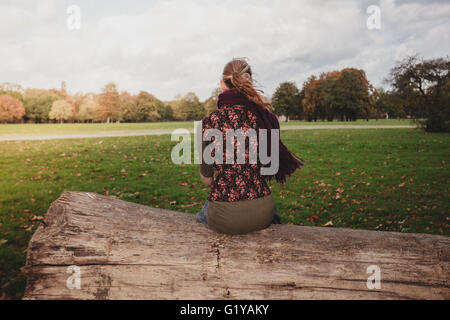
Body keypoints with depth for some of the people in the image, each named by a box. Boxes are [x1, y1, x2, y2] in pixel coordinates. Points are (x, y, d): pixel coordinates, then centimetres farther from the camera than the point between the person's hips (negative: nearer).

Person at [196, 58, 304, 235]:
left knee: (203, 213, 35)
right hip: (261, 215, 2)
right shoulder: (265, 117, -4)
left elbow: (206, 179, -1)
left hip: (224, 220, -1)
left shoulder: (210, 122, -10)